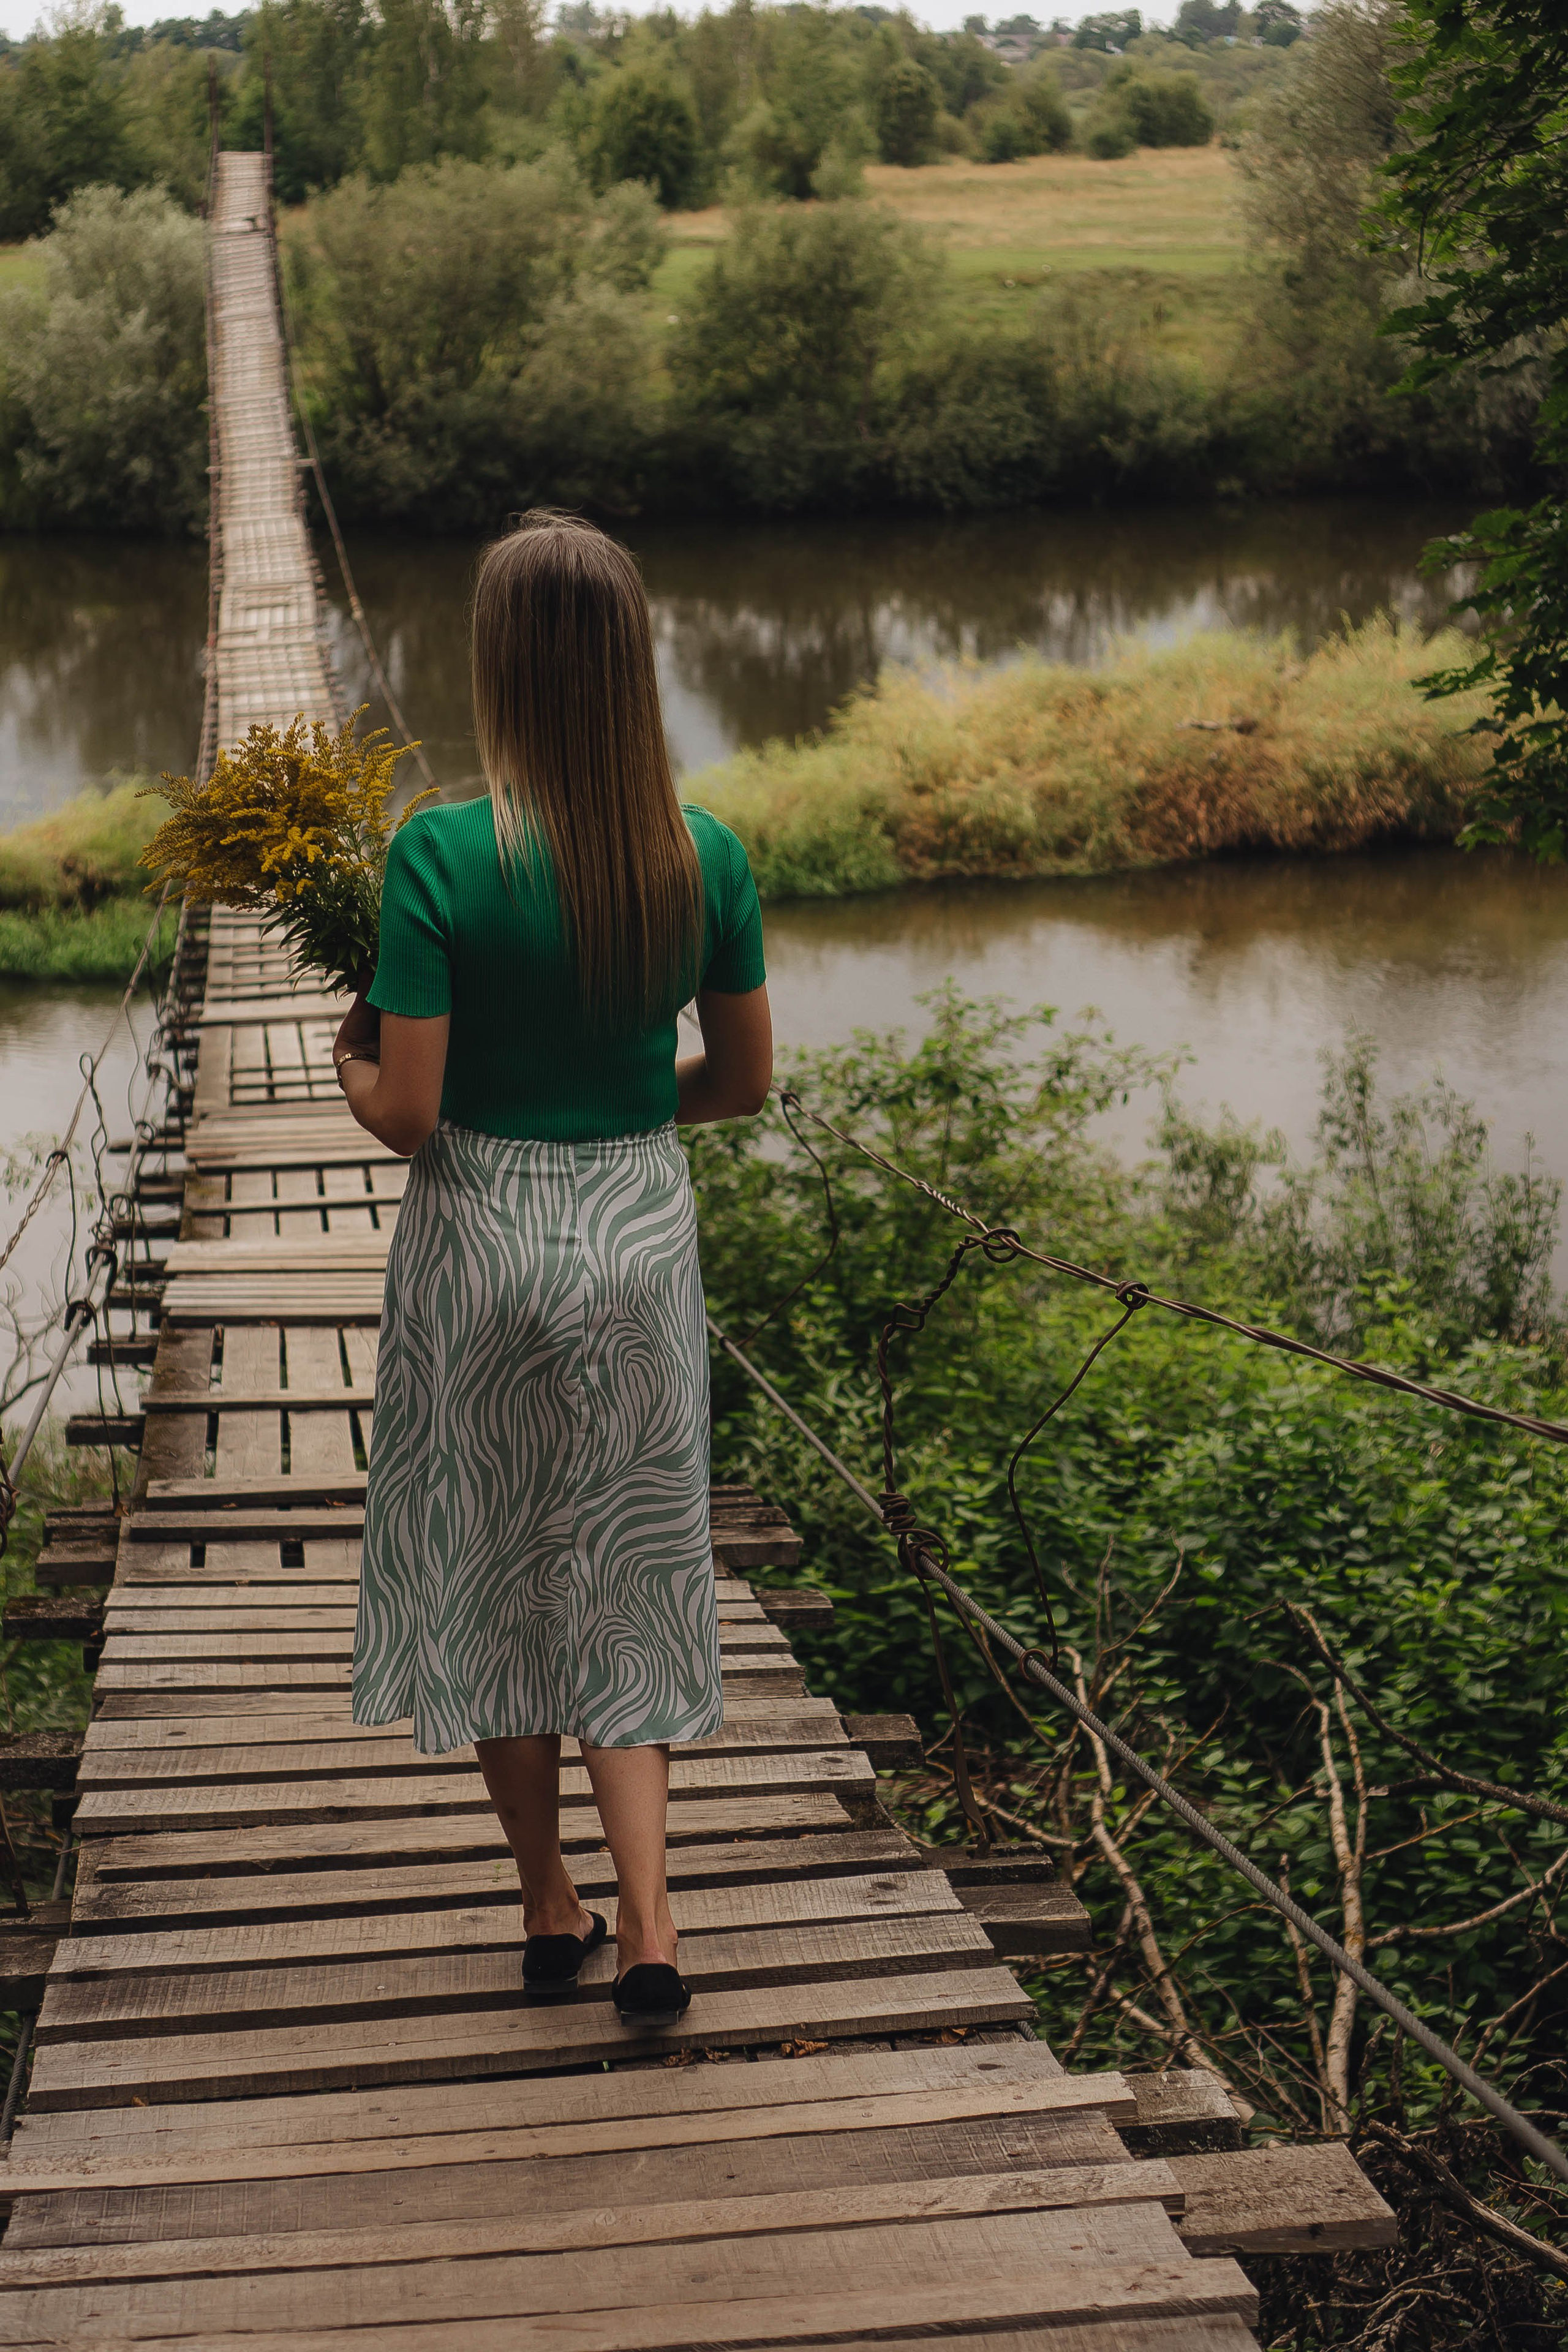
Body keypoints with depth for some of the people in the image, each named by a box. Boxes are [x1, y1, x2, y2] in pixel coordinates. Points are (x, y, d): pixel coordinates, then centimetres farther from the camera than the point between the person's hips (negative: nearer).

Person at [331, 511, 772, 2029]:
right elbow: (744, 1081, 2)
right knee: (621, 1576, 16)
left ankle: (549, 1907, 28)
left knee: (488, 1573, 16)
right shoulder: (706, 857, -8)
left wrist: (351, 1062, 5)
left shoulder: (443, 854, -19)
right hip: (641, 1232, 3)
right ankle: (645, 1922, 6)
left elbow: (404, 1116, -17)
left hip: (482, 1236, -2)